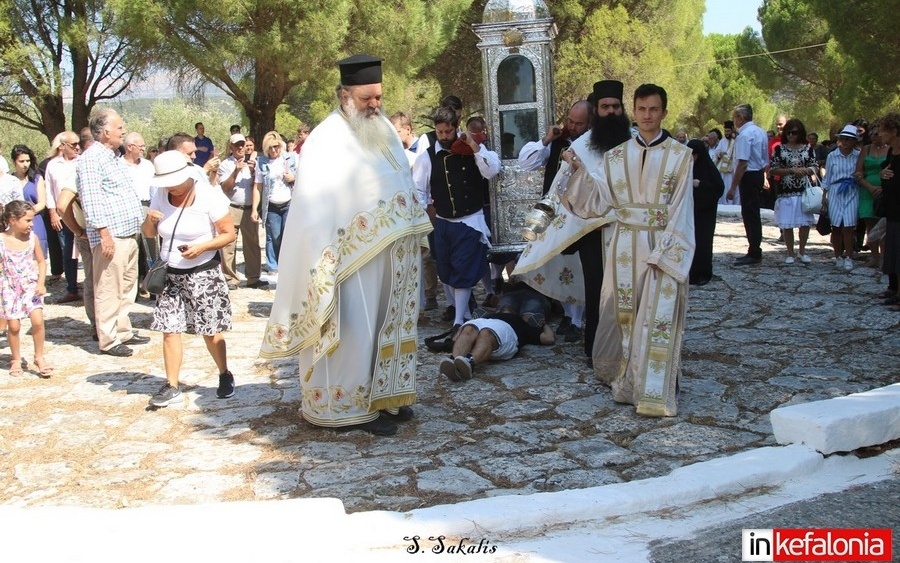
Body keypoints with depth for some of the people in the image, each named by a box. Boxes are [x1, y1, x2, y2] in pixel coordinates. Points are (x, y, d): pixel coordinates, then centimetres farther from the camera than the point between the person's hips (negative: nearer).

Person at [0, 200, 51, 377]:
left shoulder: (32, 238, -3)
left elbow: (41, 261, 6)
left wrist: (41, 283, -5)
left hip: (31, 286, 1)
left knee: (38, 320, -13)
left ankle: (39, 357, 4)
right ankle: (16, 360, 20)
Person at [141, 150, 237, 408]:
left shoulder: (209, 196, -12)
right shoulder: (161, 196, 3)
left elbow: (229, 234, -10)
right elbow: (149, 233, 12)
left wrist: (202, 246, -24)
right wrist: (149, 221, -12)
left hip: (203, 273, -4)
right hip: (170, 273, 4)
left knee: (210, 331, 2)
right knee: (169, 329, -1)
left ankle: (225, 376, 23)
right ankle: (171, 387, 7)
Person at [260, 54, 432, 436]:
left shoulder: (385, 131, 11)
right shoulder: (326, 140, -12)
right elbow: (315, 205, -17)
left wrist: (411, 234, 15)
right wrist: (326, 265, -22)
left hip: (393, 254, 8)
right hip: (355, 257, -8)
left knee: (389, 325, 14)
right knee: (356, 329, -2)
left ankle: (385, 393, 26)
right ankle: (352, 405, 9)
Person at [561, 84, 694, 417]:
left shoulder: (680, 156, 0)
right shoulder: (616, 156, 9)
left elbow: (680, 210, -4)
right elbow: (597, 200, 3)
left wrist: (664, 252, -13)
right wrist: (578, 172, -12)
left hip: (663, 247, -3)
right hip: (624, 248, 3)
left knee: (658, 317, -5)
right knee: (623, 315, 7)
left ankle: (654, 393, -1)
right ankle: (626, 382, 21)